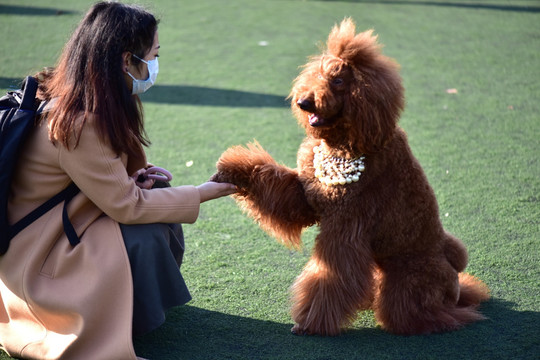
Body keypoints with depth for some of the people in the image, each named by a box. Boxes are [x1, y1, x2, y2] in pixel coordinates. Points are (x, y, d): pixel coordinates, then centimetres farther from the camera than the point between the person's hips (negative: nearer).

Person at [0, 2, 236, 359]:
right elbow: (127, 207, -25)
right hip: (34, 255, -9)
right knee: (145, 237, -23)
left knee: (162, 213, -1)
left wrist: (130, 177, -8)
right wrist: (202, 193, -15)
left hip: (63, 222, 9)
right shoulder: (78, 124, -30)